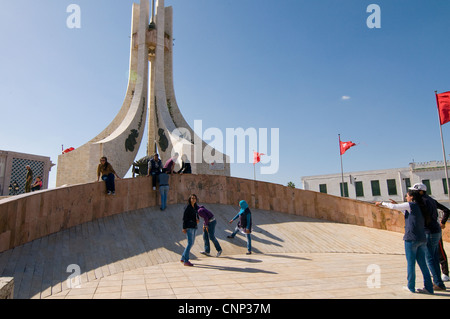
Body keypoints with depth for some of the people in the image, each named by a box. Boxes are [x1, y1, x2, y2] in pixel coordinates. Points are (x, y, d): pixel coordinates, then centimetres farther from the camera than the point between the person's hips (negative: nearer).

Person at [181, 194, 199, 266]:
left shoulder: (195, 207, 12)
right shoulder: (187, 207, -9)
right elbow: (184, 218, -12)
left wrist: (197, 219, -1)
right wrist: (184, 228, -17)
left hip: (194, 227, 8)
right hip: (188, 227, -8)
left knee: (192, 243, 11)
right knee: (190, 243, -13)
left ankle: (183, 258, 21)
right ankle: (186, 261, -9)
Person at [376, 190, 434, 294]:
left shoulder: (410, 205, -7)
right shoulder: (421, 207, 14)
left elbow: (393, 207, -7)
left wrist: (381, 203, 7)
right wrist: (398, 206, 28)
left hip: (411, 239, -7)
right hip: (422, 239, 7)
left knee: (410, 263, 3)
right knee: (422, 264, 12)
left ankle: (411, 287, 12)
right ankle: (429, 288, 15)